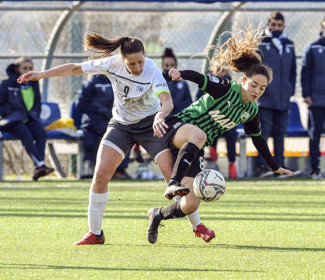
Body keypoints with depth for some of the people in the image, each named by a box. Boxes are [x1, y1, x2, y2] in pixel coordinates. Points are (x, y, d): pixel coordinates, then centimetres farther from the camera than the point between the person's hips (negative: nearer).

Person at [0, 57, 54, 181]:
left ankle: (38, 170, -44)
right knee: (25, 133, -36)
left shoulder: (34, 84, 19)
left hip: (30, 119, 4)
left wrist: (34, 114, 6)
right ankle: (40, 164, -51)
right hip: (13, 120, -4)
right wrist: (10, 113, -9)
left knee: (41, 132, -30)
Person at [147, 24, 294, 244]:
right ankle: (173, 184, -52)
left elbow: (258, 139, 21)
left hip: (195, 150, 6)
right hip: (180, 128, -6)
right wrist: (181, 74, -51)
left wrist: (275, 167, 26)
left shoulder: (251, 111, 6)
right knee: (198, 134, -45)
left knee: (191, 205, -7)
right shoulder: (226, 89, -14)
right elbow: (200, 79, -29)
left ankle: (157, 216, 23)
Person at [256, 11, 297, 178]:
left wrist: (291, 90, 10)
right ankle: (262, 166, -9)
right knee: (264, 131, -9)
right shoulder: (260, 43, 1)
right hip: (265, 97, -5)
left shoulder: (289, 45, 15)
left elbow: (293, 70, 20)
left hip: (283, 99, 5)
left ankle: (279, 167, 10)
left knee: (280, 133, 7)